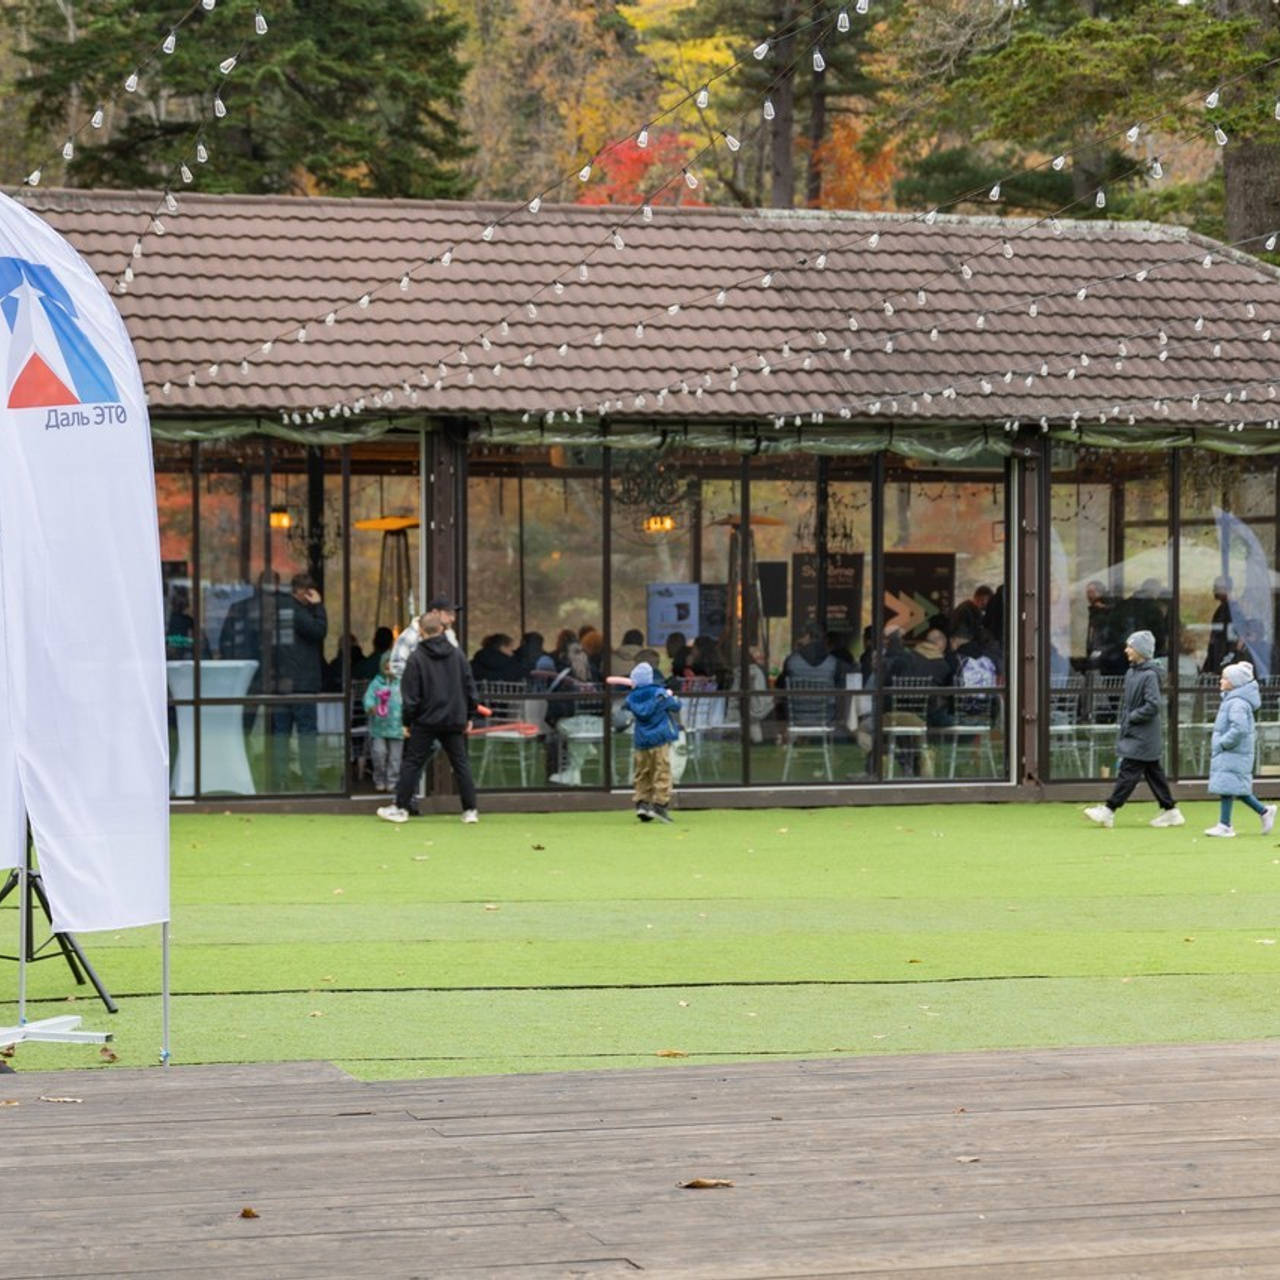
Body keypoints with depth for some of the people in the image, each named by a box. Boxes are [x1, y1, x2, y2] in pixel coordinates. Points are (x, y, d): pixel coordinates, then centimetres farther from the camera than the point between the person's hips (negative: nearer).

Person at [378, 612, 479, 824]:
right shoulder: (457, 654, 5)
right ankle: (470, 810, 5)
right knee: (461, 763, 8)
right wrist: (469, 716, 15)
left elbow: (410, 695, -7)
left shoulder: (416, 658, -8)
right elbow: (469, 686, 8)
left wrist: (407, 721, 1)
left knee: (411, 763, 5)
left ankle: (400, 808, 7)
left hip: (426, 721, -4)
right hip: (454, 720, 4)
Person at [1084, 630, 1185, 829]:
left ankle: (1109, 811, -8)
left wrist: (1132, 717, -16)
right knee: (1154, 773, 12)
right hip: (1133, 734, 9)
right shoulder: (1132, 672, 11)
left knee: (1128, 772, -7)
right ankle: (1170, 811, 17)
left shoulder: (1149, 675, -17)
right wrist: (1124, 722, 10)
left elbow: (1153, 706, -23)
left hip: (1142, 736, -9)